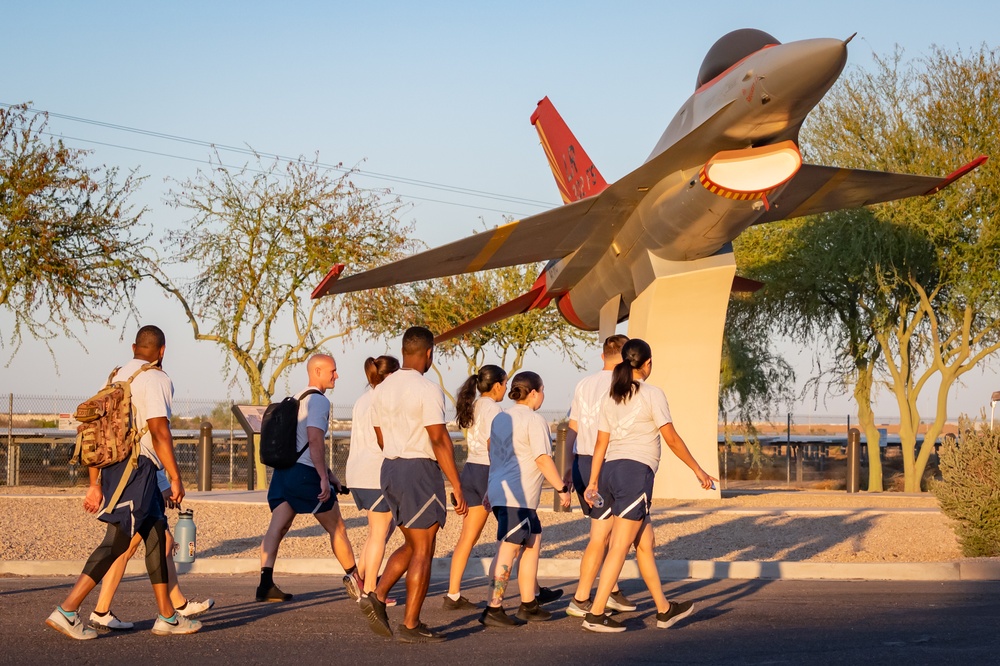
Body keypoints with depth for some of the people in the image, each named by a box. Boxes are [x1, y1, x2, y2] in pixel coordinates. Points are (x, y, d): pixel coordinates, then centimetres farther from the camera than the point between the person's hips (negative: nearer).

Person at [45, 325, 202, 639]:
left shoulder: (116, 379, 19)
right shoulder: (156, 379, -5)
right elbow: (159, 432, -15)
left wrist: (95, 484, 22)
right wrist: (175, 477, -11)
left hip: (112, 467, 9)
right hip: (137, 467, -9)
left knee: (157, 536, 13)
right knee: (117, 541, -10)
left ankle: (167, 616, 16)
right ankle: (68, 610, -17)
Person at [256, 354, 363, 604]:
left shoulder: (297, 398, 22)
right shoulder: (319, 400, -8)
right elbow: (315, 440, -20)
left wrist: (328, 472, 30)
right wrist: (324, 478, -22)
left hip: (283, 470, 8)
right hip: (306, 473, -8)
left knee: (276, 528, -2)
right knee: (337, 529, 6)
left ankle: (266, 583, -14)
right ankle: (354, 579, 17)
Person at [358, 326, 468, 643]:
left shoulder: (382, 389, 9)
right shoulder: (427, 390, -14)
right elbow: (440, 441, -17)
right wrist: (457, 487, -15)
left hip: (390, 468, 8)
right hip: (420, 470, -8)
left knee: (411, 545, 19)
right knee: (423, 550, 1)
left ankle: (377, 597, 5)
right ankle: (410, 625, 2)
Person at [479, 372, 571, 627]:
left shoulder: (500, 419, 17)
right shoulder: (534, 421, -9)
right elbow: (543, 459, -15)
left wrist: (491, 491, 29)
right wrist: (562, 488, -8)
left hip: (498, 489, 10)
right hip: (517, 495, -10)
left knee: (533, 542, 17)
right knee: (507, 550, -10)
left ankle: (529, 604, 21)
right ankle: (493, 610, -12)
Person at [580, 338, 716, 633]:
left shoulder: (612, 398, 15)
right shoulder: (651, 394, -4)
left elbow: (600, 444, 13)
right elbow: (671, 439, -6)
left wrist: (593, 482, 16)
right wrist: (698, 470, 2)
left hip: (610, 470, 8)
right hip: (635, 471, -8)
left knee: (645, 542, 15)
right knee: (619, 548, -6)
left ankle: (664, 609, 22)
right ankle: (596, 614, -8)